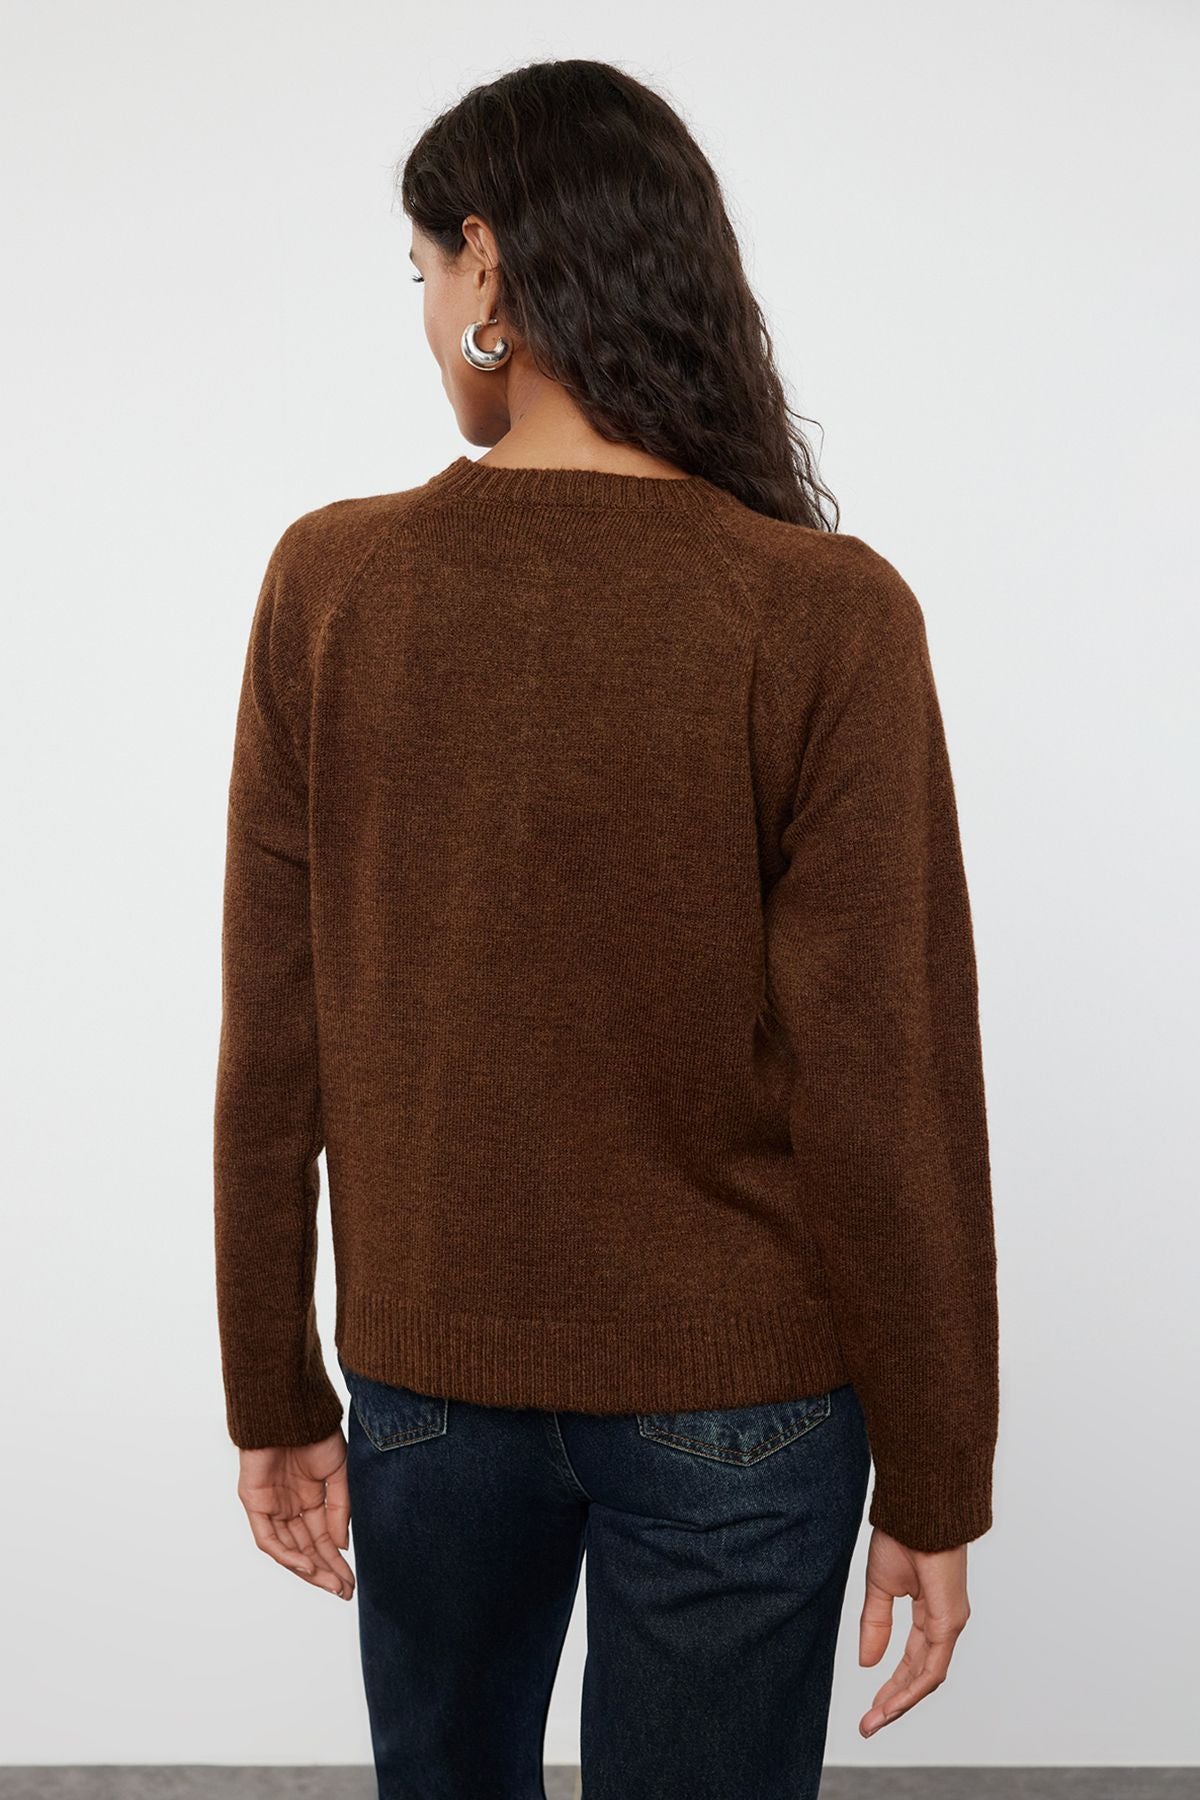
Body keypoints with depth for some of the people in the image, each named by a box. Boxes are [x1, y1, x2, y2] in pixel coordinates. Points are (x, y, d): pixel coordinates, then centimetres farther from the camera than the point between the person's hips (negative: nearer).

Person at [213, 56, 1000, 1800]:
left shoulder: (332, 584, -9)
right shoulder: (827, 618, -16)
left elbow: (273, 1049, -5)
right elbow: (885, 1093, -15)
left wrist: (276, 1394, 7)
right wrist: (936, 1480, -3)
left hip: (430, 1377, 2)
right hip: (733, 1397, -2)